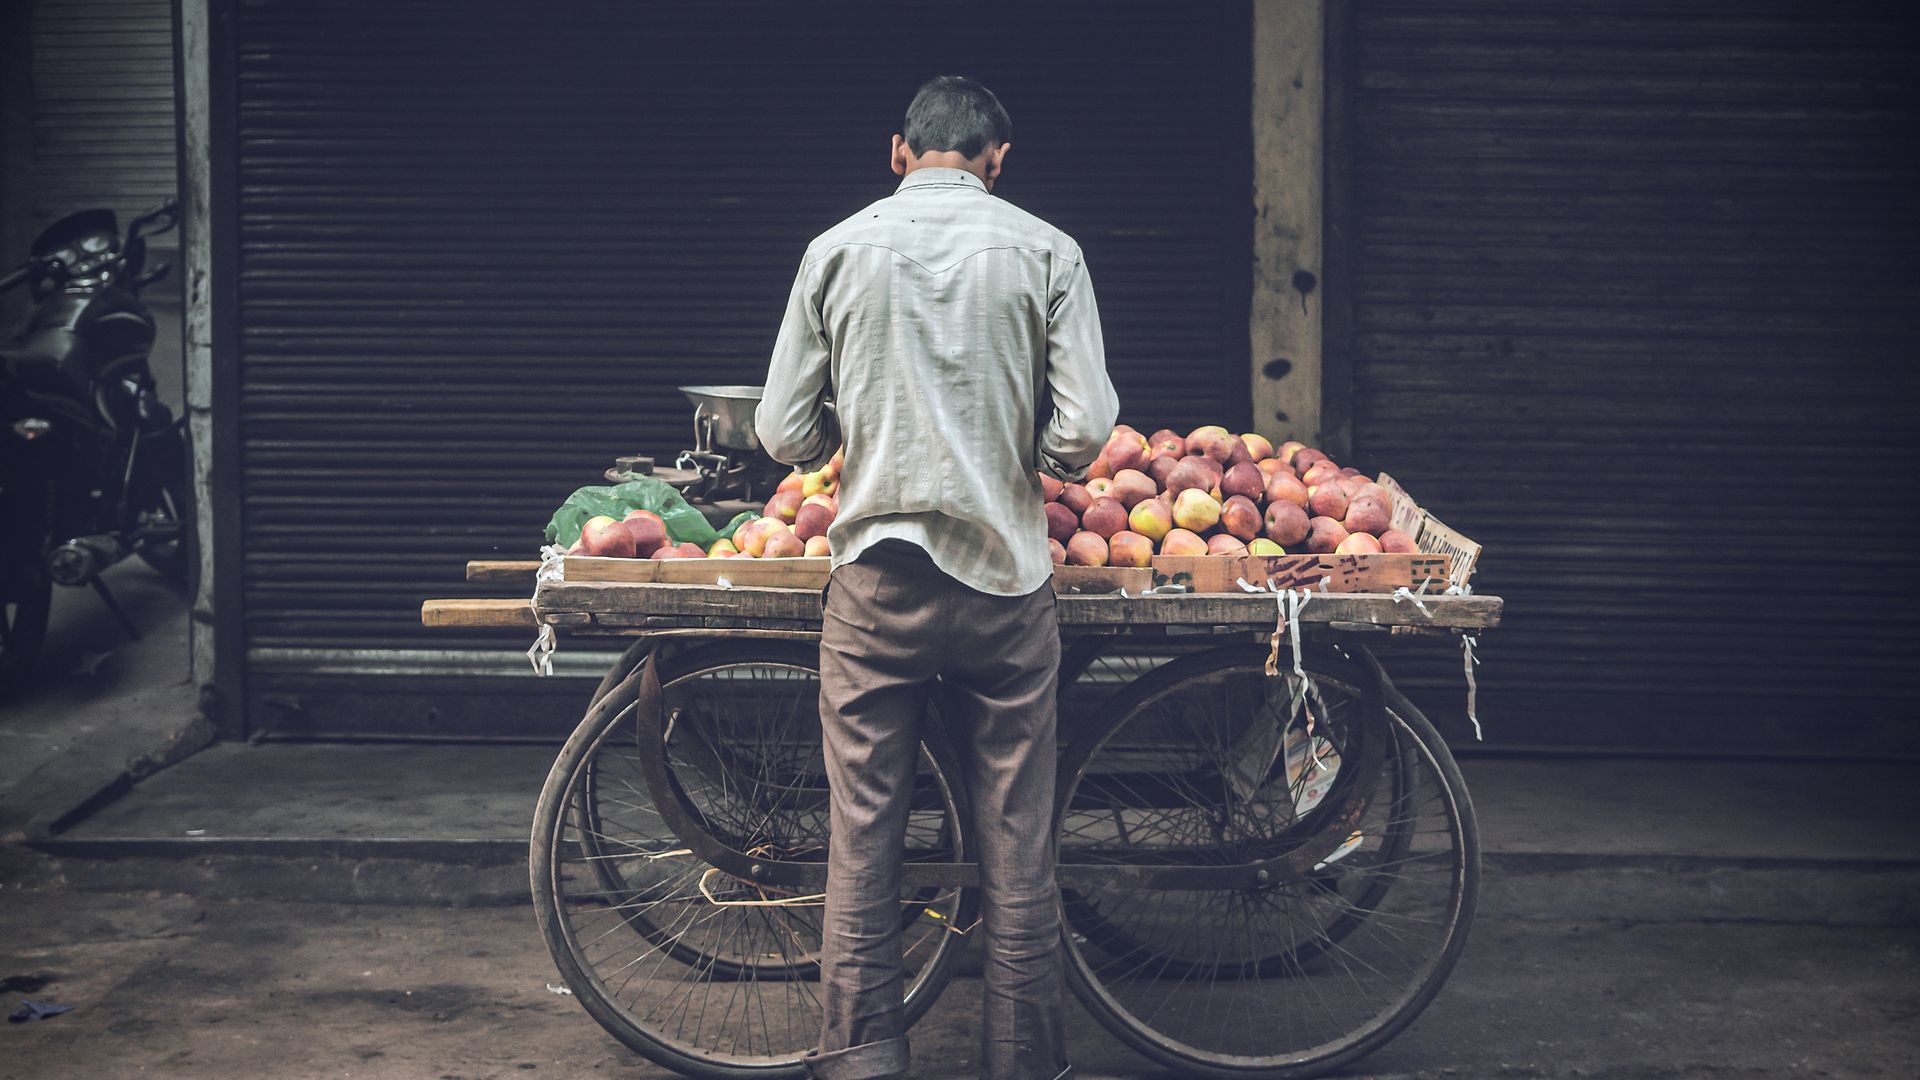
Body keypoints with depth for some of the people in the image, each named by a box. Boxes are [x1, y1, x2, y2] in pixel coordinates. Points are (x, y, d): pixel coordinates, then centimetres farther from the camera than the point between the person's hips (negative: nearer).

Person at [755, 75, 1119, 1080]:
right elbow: (1083, 436, -7)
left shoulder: (838, 249, 2)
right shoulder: (1045, 251, 0)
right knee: (1016, 846, 7)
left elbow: (784, 431, 2)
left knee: (864, 836, 7)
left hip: (875, 581, 1)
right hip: (1003, 580, 0)